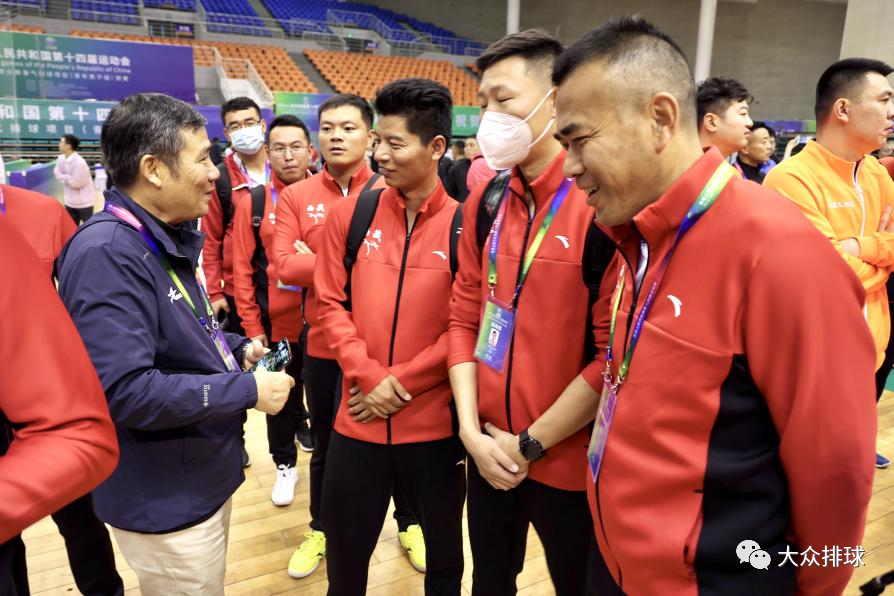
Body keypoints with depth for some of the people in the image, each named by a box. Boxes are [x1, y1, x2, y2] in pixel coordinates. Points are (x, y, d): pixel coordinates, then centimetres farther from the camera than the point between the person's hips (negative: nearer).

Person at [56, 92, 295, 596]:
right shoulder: (106, 253, -26)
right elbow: (123, 391, -33)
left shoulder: (171, 238, 7)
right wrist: (247, 390, -25)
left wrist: (237, 349, 1)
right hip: (166, 502, -9)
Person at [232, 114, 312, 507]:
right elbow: (242, 271, -1)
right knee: (279, 396, 14)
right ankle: (285, 465, 35)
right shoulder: (252, 204, -3)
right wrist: (252, 325, -3)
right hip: (275, 323, 0)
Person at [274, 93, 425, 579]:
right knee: (326, 443, 18)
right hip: (323, 343, 2)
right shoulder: (295, 196, 1)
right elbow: (284, 265, -9)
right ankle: (320, 530, 40)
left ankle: (409, 524, 38)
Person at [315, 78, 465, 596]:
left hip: (436, 421, -1)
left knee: (445, 549, 21)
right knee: (346, 552, 19)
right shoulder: (352, 214, 0)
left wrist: (403, 383, -12)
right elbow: (331, 305, 1)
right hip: (358, 417, 2)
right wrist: (370, 377, -11)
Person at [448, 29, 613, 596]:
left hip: (569, 462, -5)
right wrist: (472, 430, -3)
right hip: (489, 454, 6)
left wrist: (531, 443, -11)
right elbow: (465, 316, 5)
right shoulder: (486, 201, 3)